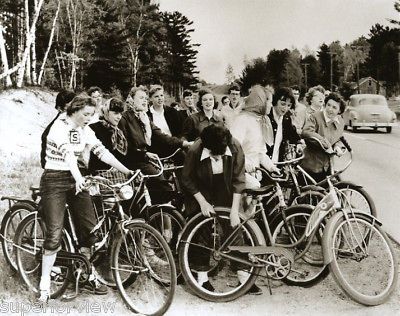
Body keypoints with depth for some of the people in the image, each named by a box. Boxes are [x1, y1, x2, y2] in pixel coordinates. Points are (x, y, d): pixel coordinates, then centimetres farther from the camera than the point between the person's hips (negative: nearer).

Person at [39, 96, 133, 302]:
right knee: (54, 233, -10)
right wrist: (78, 177, -46)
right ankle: (44, 285, 2)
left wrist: (128, 172, -8)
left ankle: (90, 276, 19)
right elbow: (67, 153, -31)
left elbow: (102, 152, 0)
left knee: (89, 228, 3)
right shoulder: (60, 126, -14)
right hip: (54, 181, -6)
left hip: (75, 179, 7)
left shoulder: (85, 130, 6)